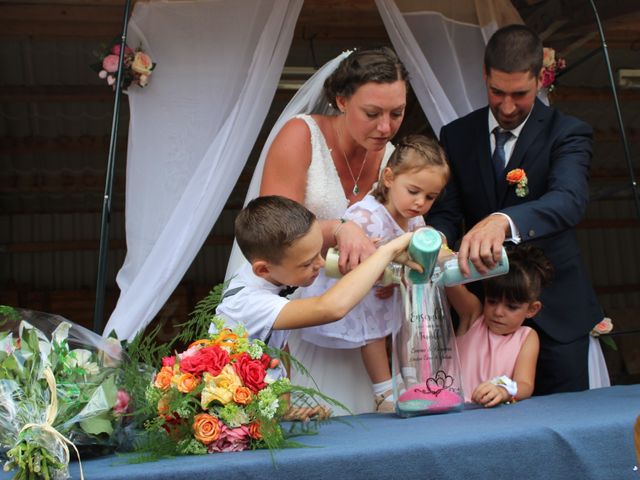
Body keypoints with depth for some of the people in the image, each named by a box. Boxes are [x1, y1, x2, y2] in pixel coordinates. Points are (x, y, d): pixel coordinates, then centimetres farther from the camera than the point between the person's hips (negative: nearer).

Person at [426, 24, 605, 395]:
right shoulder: (457, 136, 2)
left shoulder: (567, 133, -8)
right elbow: (446, 213, -2)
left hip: (555, 311, -2)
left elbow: (569, 200, -27)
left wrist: (502, 221, -47)